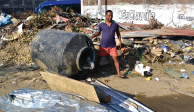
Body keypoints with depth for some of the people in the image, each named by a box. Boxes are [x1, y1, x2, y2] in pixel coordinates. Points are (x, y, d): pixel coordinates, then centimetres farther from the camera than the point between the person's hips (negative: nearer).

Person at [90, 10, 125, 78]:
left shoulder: (115, 25, -2)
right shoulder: (101, 25, -5)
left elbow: (118, 33, 12)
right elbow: (98, 32, 11)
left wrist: (120, 42, 8)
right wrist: (92, 37, -1)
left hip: (112, 46, 0)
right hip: (103, 45, 0)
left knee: (115, 59, -2)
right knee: (99, 57, 11)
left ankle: (119, 73, 6)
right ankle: (97, 69, 32)